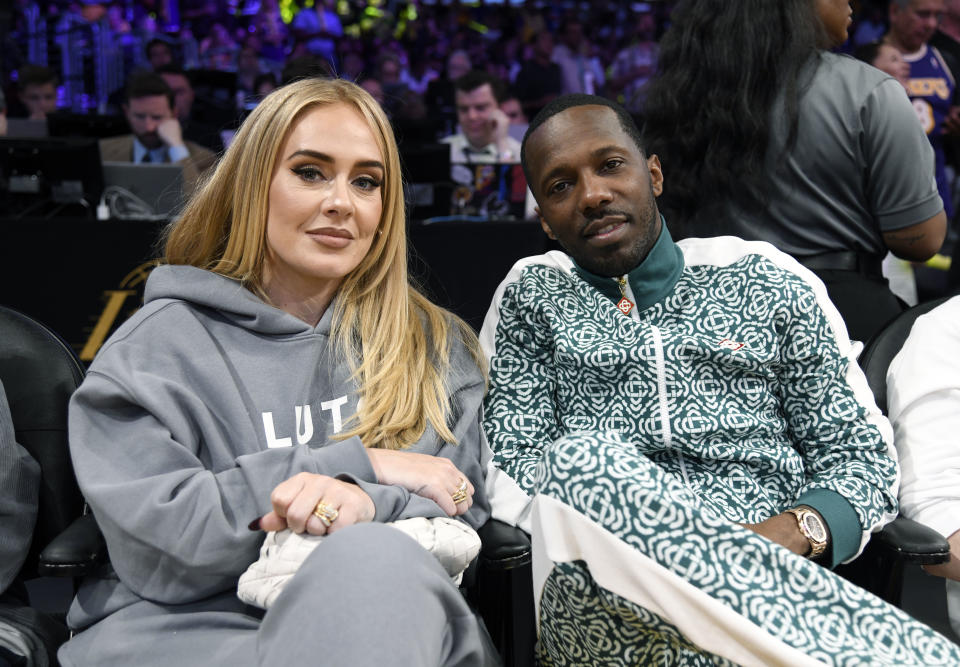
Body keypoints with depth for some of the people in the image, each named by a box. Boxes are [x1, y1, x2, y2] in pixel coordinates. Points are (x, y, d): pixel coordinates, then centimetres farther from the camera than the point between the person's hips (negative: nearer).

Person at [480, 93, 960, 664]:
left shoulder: (769, 280, 16)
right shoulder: (531, 296, 17)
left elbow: (863, 457, 12)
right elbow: (514, 471, 5)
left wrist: (795, 532, -13)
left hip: (772, 577, -2)